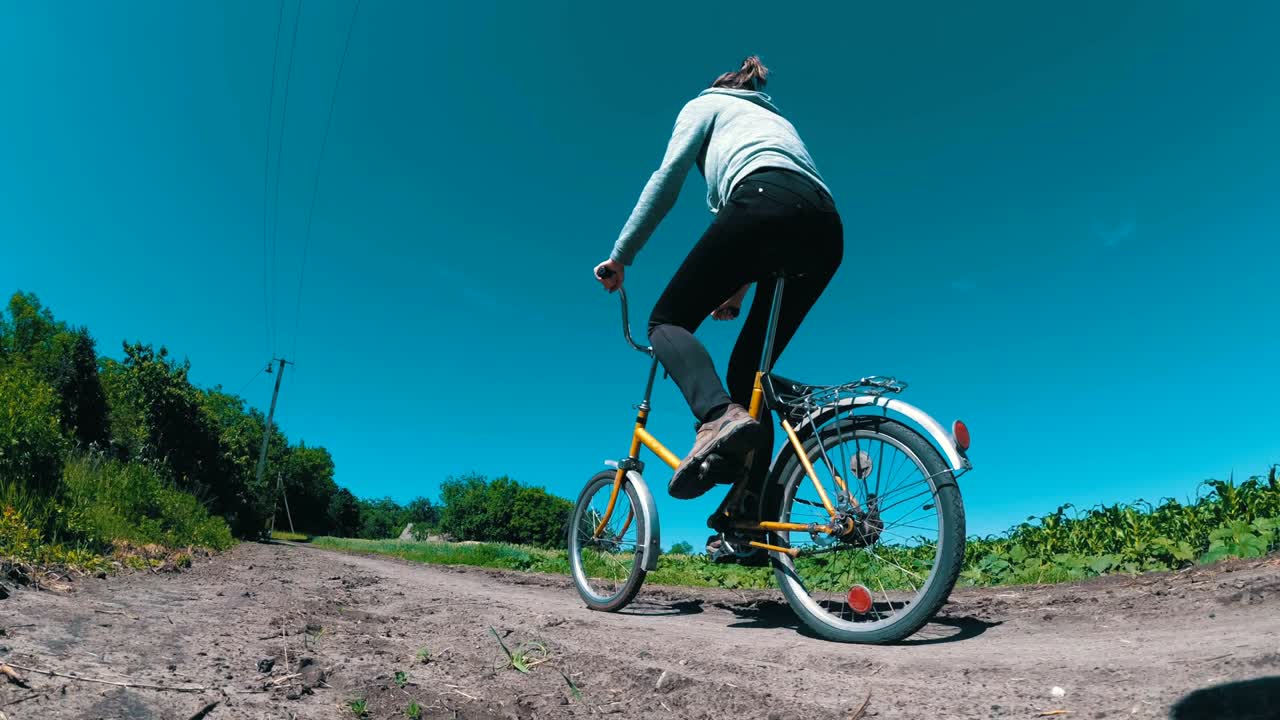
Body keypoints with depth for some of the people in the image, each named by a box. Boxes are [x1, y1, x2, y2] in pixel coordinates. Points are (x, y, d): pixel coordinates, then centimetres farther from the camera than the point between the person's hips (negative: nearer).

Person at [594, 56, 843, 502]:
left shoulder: (707, 102, 26)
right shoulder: (777, 119, 44)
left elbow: (667, 178, 11)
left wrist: (619, 256, 12)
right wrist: (740, 288, 36)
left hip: (765, 201, -6)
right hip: (825, 229, 7)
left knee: (667, 320, 0)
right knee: (748, 370, 9)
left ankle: (719, 416, -31)